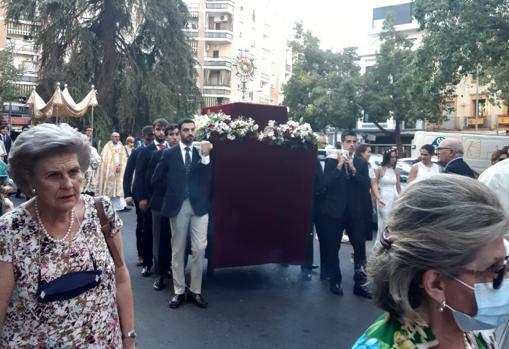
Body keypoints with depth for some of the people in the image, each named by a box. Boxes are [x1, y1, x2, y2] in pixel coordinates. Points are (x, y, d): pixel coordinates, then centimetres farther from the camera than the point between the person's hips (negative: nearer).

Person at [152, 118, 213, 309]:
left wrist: (205, 157, -16)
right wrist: (174, 189, 1)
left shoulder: (202, 152, 6)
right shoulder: (169, 154, 3)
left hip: (199, 205, 1)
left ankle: (195, 291, 13)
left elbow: (207, 180, -8)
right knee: (178, 250, 8)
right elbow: (157, 180, 5)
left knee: (199, 249, 0)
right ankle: (179, 291, 19)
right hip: (178, 206, -1)